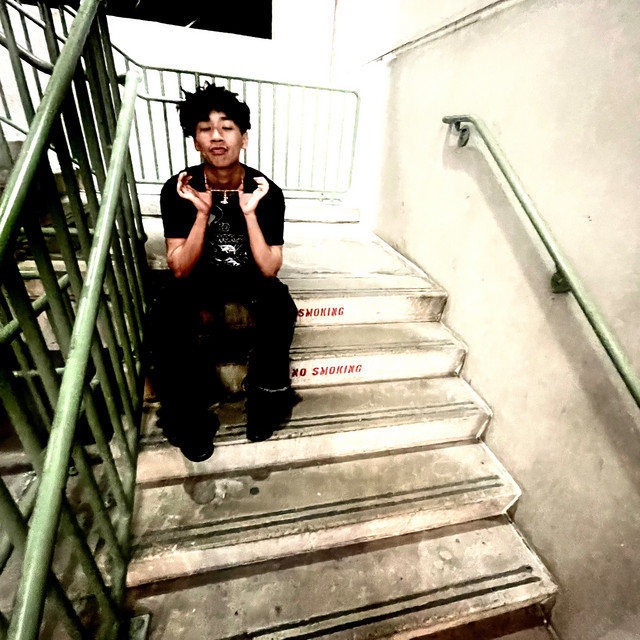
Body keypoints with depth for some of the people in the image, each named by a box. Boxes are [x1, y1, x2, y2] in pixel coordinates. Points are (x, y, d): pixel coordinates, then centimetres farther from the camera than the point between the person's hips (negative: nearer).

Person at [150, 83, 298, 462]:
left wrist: (249, 213, -29)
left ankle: (266, 403, -8)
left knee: (281, 309, -31)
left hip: (251, 277, 0)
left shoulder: (267, 192, -15)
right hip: (200, 277, 1)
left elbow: (269, 270, -19)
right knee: (169, 319, -30)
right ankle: (191, 418, -9)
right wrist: (202, 213, -28)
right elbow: (180, 271, -17)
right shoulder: (177, 190, -14)